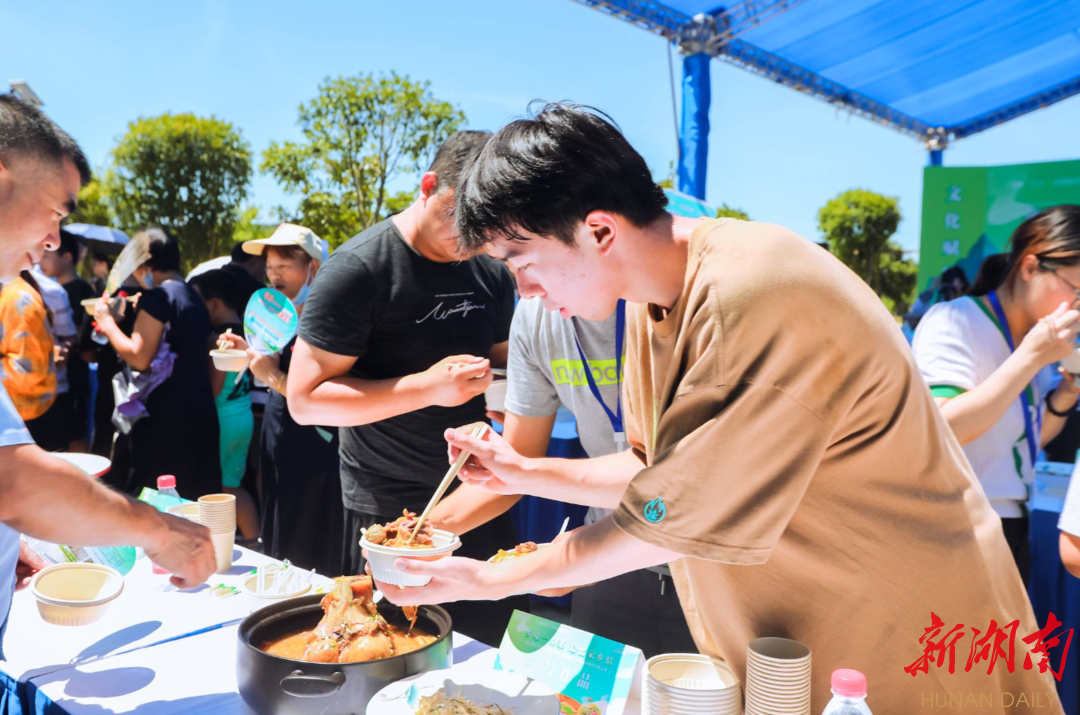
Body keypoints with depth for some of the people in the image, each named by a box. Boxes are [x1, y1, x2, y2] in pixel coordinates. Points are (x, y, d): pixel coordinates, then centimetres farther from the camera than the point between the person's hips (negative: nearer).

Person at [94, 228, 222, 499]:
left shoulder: (157, 297, -11)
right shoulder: (193, 297, 16)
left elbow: (139, 358, -16)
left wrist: (108, 323, -4)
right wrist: (139, 313, 26)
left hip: (166, 415, -8)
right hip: (199, 409, 9)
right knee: (194, 495, 11)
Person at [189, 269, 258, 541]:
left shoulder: (218, 339, -18)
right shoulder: (244, 332, 7)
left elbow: (212, 389, -20)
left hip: (222, 419, -9)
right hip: (244, 416, 9)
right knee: (231, 485, 17)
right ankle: (254, 542, 20)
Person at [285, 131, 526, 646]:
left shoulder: (490, 274, 6)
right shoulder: (359, 269, -13)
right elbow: (306, 399, -16)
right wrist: (427, 387, -26)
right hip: (389, 508, -5)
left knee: (502, 648, 13)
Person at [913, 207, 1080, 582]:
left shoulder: (1036, 334, 8)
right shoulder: (953, 321, -16)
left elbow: (1028, 438, 16)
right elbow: (940, 430, -29)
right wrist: (1030, 357, -27)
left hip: (1013, 526, 8)